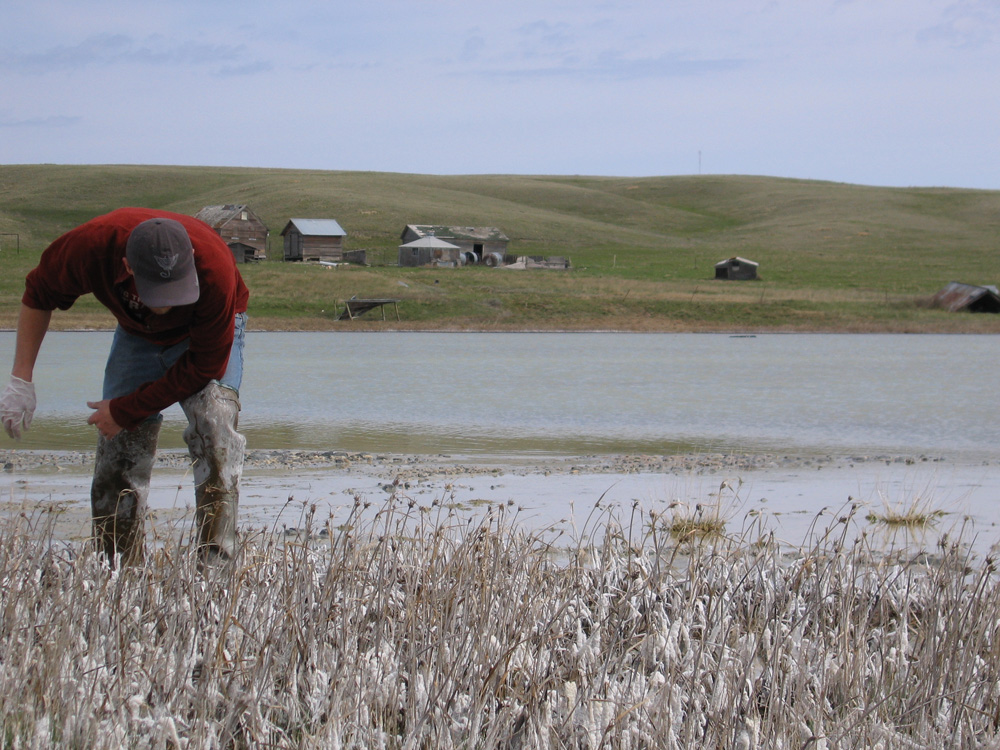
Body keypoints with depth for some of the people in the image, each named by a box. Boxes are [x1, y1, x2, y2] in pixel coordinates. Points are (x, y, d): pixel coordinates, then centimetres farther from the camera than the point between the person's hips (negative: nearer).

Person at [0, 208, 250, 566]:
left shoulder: (214, 270, -41)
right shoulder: (91, 246, -36)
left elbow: (203, 365, -27)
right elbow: (38, 295, -12)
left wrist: (124, 411, -22)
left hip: (204, 336, -3)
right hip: (137, 333, 3)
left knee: (214, 422, -26)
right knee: (118, 445, -4)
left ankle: (218, 560, -24)